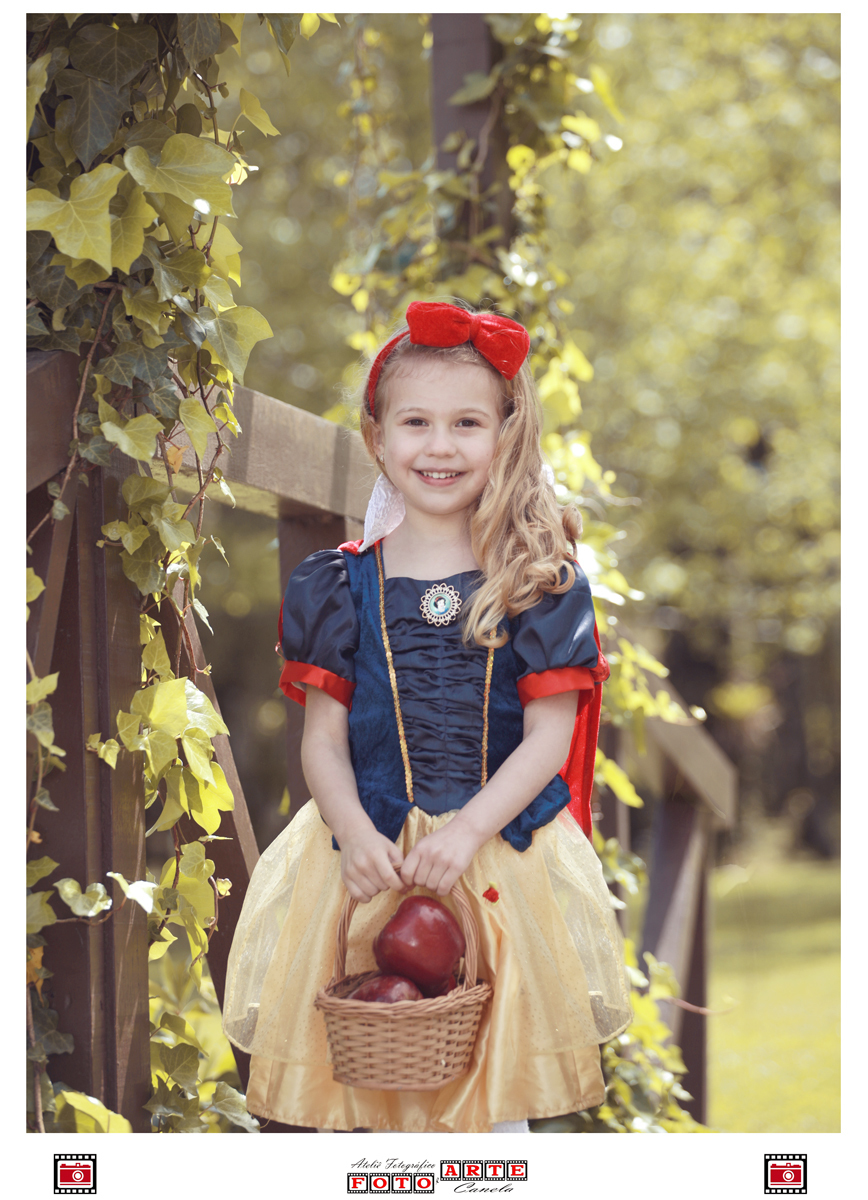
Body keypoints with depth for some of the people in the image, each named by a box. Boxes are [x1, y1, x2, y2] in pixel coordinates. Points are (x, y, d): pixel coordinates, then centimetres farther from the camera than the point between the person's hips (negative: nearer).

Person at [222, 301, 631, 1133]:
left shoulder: (541, 581, -1)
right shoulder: (343, 585, 3)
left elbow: (548, 734, -4)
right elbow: (323, 736, 3)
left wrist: (469, 829, -17)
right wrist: (354, 832, -14)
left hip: (503, 851, -1)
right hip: (369, 855, 1)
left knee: (495, 1092, 4)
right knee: (350, 1078, 3)